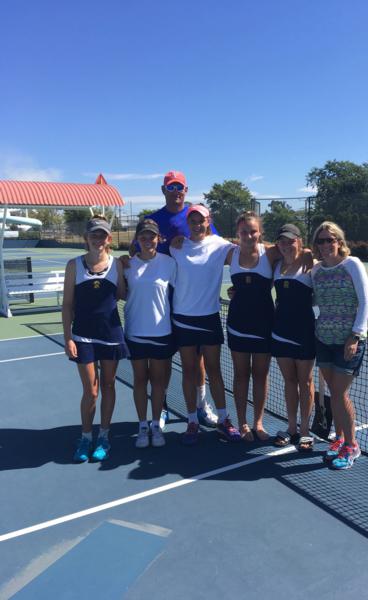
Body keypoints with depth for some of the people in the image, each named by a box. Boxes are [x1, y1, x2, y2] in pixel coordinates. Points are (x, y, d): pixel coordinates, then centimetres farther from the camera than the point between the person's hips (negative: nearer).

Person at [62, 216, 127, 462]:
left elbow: (122, 295, 6)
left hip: (111, 334, 2)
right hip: (84, 336, -1)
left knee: (108, 386, 11)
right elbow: (68, 305, -1)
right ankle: (86, 438, 23)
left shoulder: (117, 264, 0)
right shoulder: (75, 265, -3)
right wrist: (68, 337, -6)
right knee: (91, 391, 2)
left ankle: (104, 436, 27)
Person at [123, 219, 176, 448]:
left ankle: (156, 425, 26)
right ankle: (143, 426, 24)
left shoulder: (169, 263, -5)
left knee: (158, 379, 10)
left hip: (162, 331, -1)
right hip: (135, 331, 1)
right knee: (140, 379, 11)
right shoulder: (128, 264, -1)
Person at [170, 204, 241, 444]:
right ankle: (192, 422, 20)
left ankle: (223, 420, 21)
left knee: (214, 369, 8)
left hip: (209, 317, -1)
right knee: (189, 369, 8)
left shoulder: (219, 245, -3)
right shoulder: (176, 246, 1)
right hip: (183, 317, 1)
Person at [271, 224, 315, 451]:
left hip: (304, 330, -4)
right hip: (281, 330, 4)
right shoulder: (276, 265, 7)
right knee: (289, 380, 12)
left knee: (305, 381, 7)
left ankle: (305, 430, 19)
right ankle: (292, 428, 24)